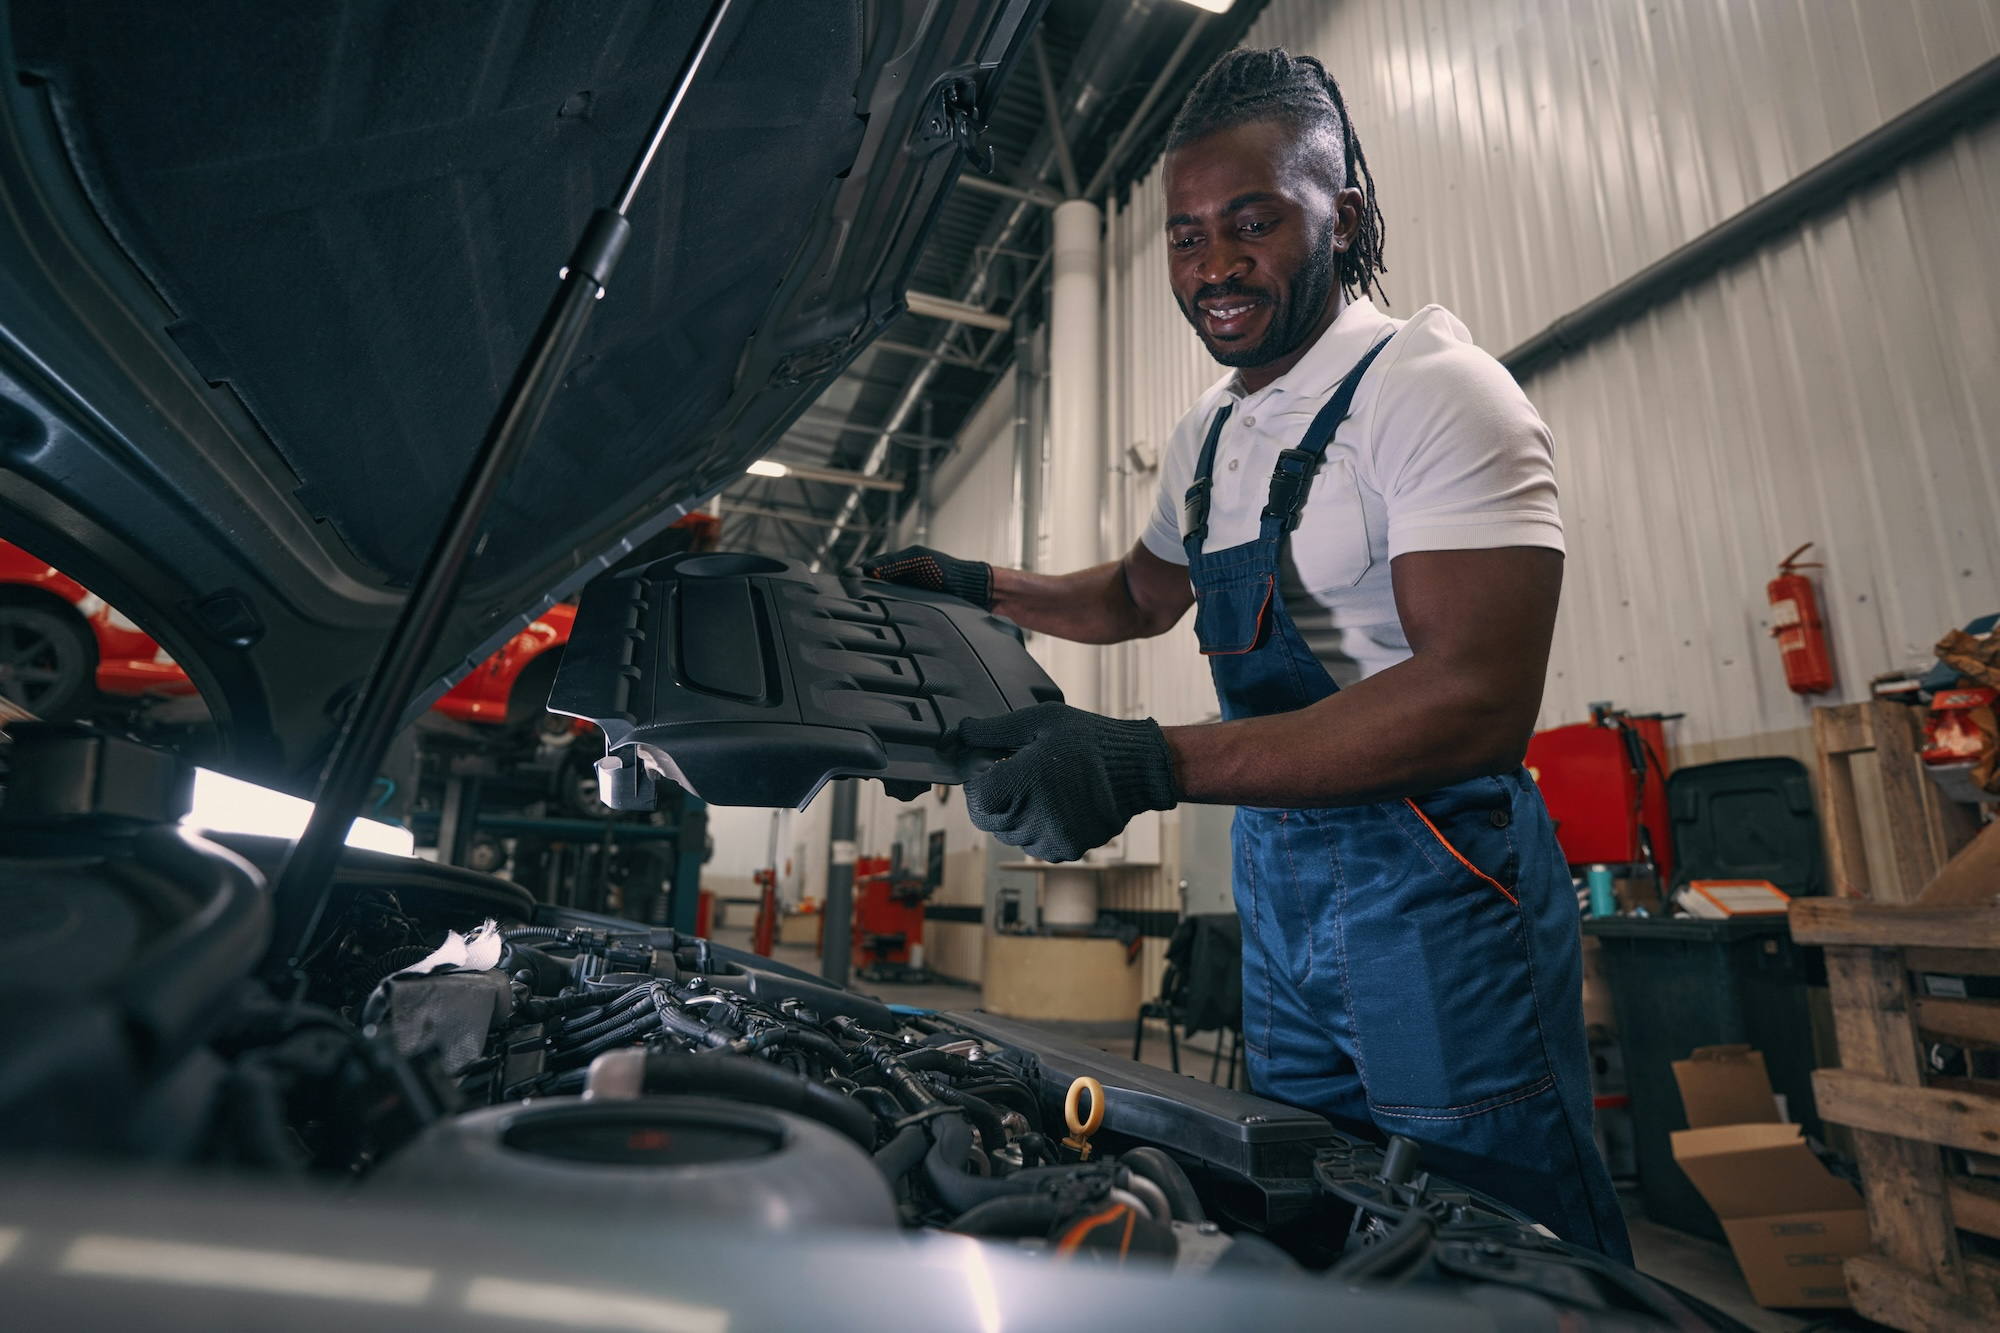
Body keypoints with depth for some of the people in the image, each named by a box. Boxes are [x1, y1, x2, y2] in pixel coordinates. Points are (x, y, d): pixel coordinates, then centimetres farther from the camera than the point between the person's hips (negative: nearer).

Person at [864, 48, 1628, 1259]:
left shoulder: (1432, 388, -14)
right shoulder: (1208, 436, 12)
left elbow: (1482, 701, -25)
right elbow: (1143, 594, 26)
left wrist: (1152, 766, -31)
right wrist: (982, 587, 11)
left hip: (1434, 884, -7)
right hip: (1278, 880, 7)